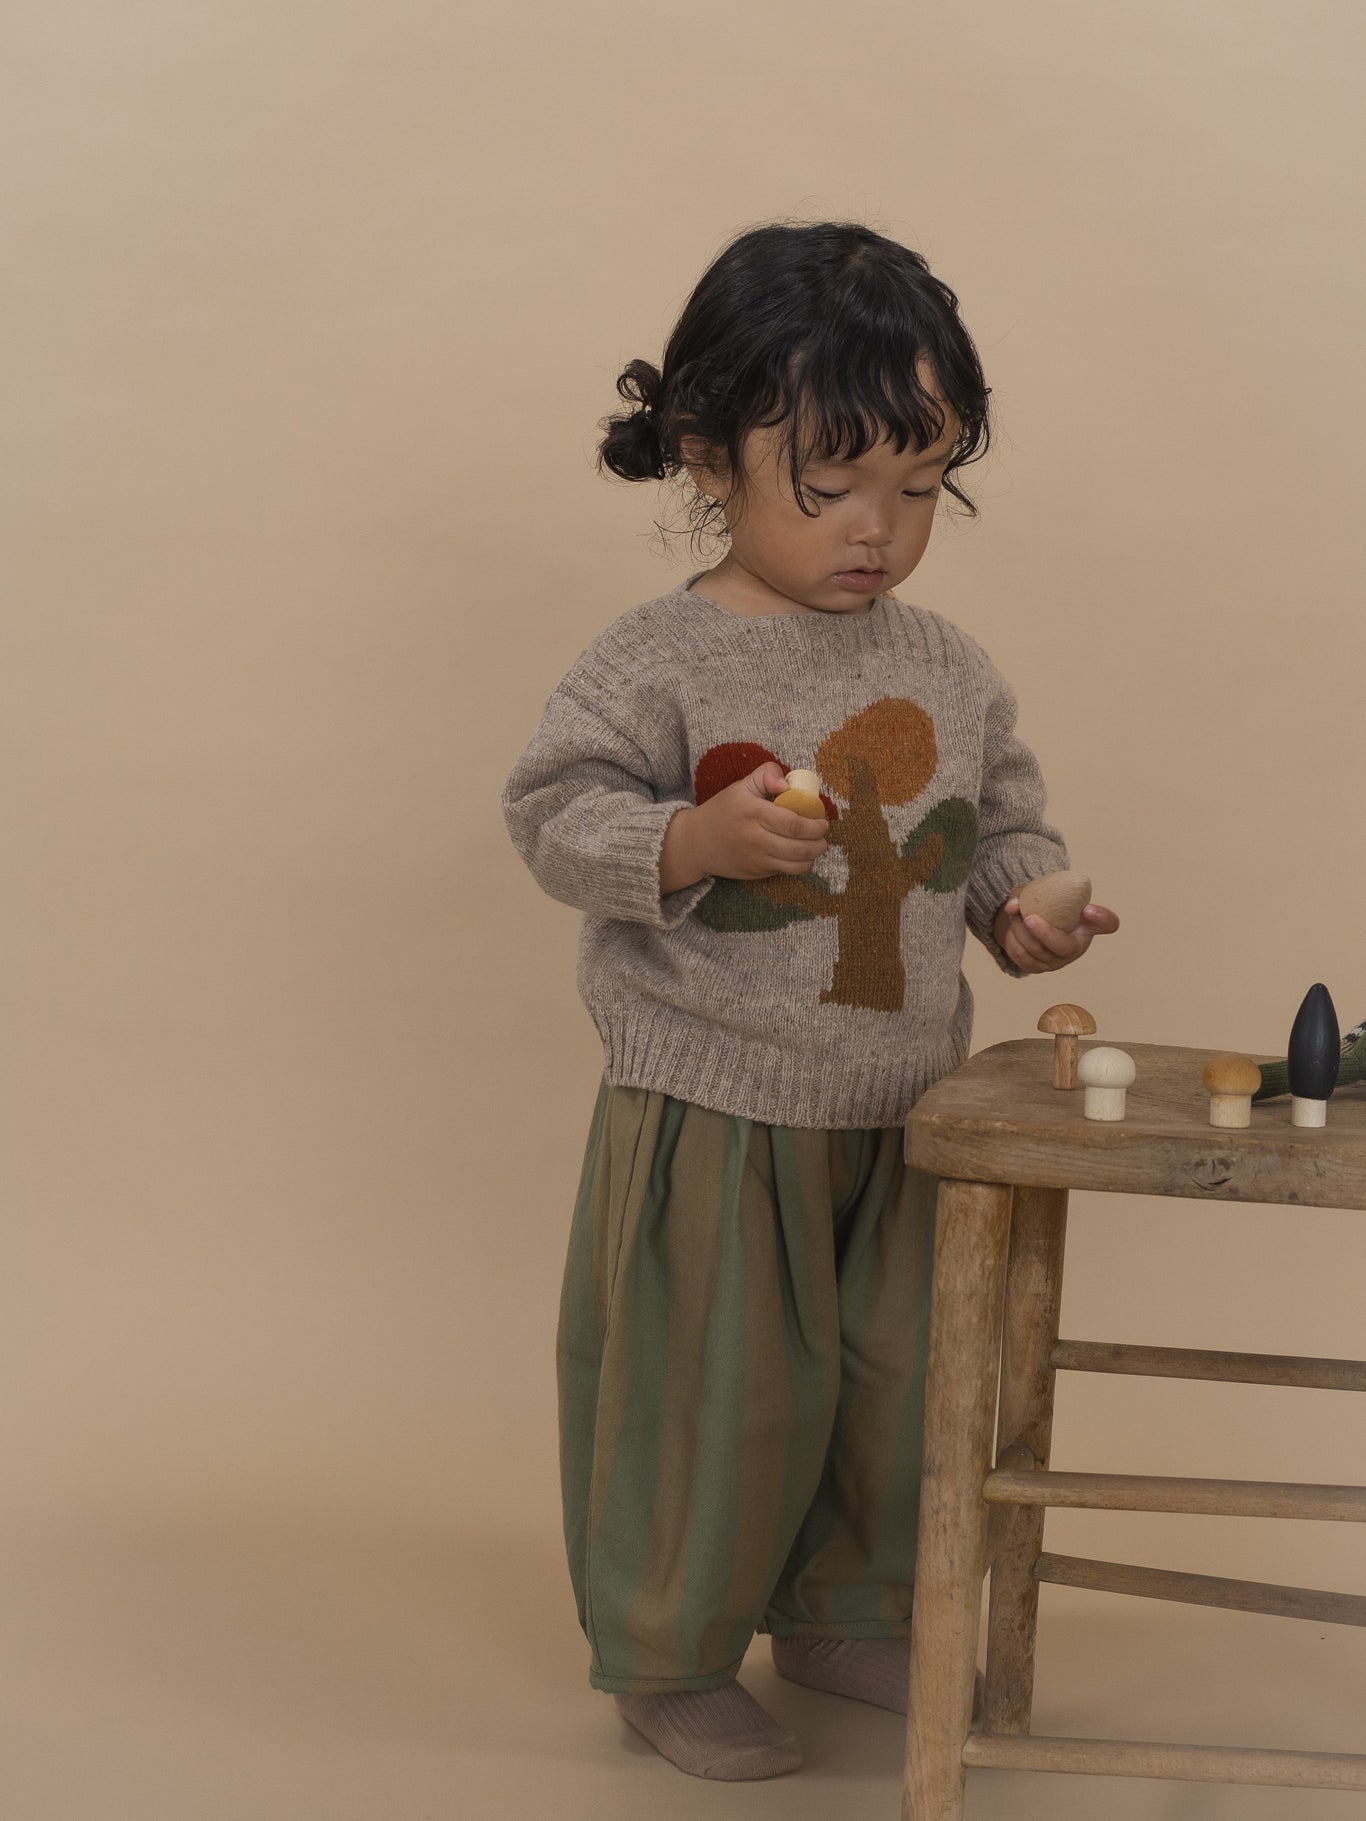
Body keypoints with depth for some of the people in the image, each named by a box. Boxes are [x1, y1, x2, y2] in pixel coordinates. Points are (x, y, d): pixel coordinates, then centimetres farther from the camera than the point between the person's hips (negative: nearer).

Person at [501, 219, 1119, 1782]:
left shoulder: (946, 666, 5)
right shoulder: (662, 660, -12)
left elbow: (1004, 813, 16)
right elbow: (554, 812, -16)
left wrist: (1023, 903, -4)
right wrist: (698, 841, -31)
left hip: (901, 1109, 6)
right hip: (712, 1113, -5)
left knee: (900, 1379, 15)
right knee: (718, 1398, 3)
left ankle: (844, 1618, 38)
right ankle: (667, 1659, 23)